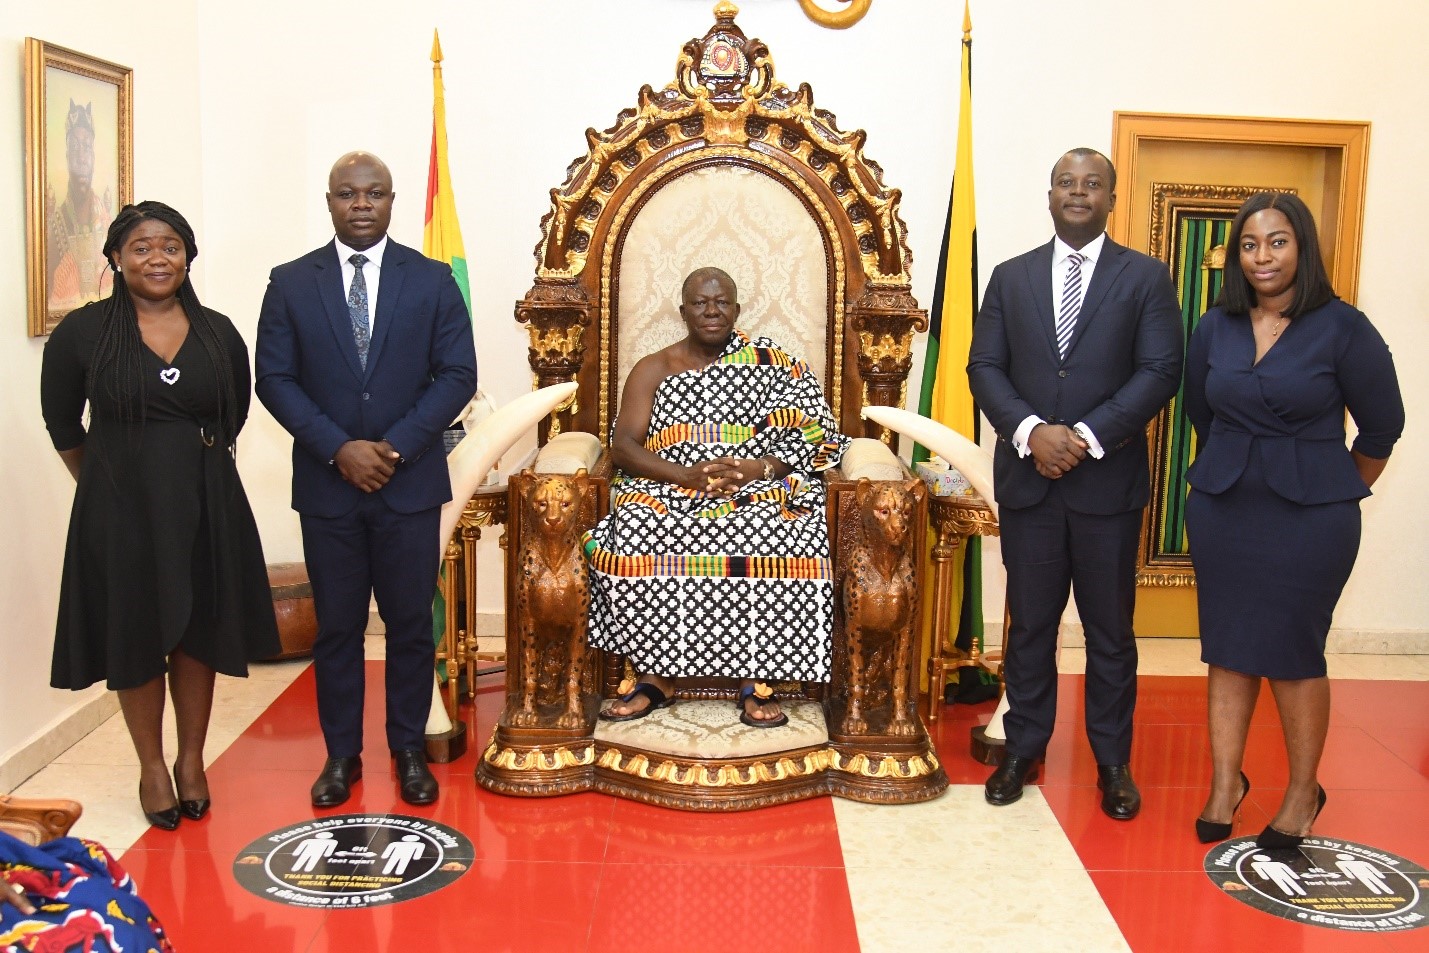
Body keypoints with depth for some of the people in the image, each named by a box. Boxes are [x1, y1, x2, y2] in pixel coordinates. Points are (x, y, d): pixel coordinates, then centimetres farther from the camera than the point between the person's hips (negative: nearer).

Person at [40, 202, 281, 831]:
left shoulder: (218, 333, 3)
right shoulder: (81, 332, -4)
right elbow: (61, 423, 5)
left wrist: (199, 469, 12)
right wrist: (109, 485, 7)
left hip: (206, 507, 2)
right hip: (121, 511, -2)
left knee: (198, 635, 10)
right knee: (135, 637, 7)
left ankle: (192, 759, 26)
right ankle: (151, 765, 24)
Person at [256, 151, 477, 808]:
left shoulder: (432, 281, 2)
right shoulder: (291, 284, 3)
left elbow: (457, 375, -2)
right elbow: (275, 379, 0)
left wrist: (396, 446, -12)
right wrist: (339, 448, -12)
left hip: (410, 483, 0)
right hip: (326, 485, 0)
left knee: (411, 625, 7)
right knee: (337, 627, 9)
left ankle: (409, 751, 22)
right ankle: (341, 754, 22)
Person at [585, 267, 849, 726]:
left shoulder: (771, 362, 12)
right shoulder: (653, 369, 14)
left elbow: (813, 433, 3)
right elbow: (623, 446, 3)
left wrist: (757, 469, -16)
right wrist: (687, 475, -15)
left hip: (758, 489, -1)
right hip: (668, 490, 1)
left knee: (779, 537, -35)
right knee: (637, 534, -32)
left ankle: (757, 679, -24)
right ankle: (656, 675, -20)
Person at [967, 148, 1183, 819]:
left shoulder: (1146, 278, 3)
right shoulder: (1011, 277, 9)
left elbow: (1160, 372, -6)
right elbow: (984, 367, 3)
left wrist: (1086, 436, -16)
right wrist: (1031, 431, -14)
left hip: (1109, 481, -2)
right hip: (1027, 479, 2)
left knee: (1110, 629, 8)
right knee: (1029, 624, 10)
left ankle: (1113, 762, 21)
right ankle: (1024, 748, 24)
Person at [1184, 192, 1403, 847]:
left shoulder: (1342, 329, -8)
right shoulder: (1214, 330, 3)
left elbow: (1382, 427, 1)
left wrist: (1339, 497, 9)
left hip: (1309, 520, -3)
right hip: (1221, 512, 4)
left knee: (1293, 655, 3)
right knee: (1227, 650, 9)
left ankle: (1303, 793, 21)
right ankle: (1225, 783, 21)